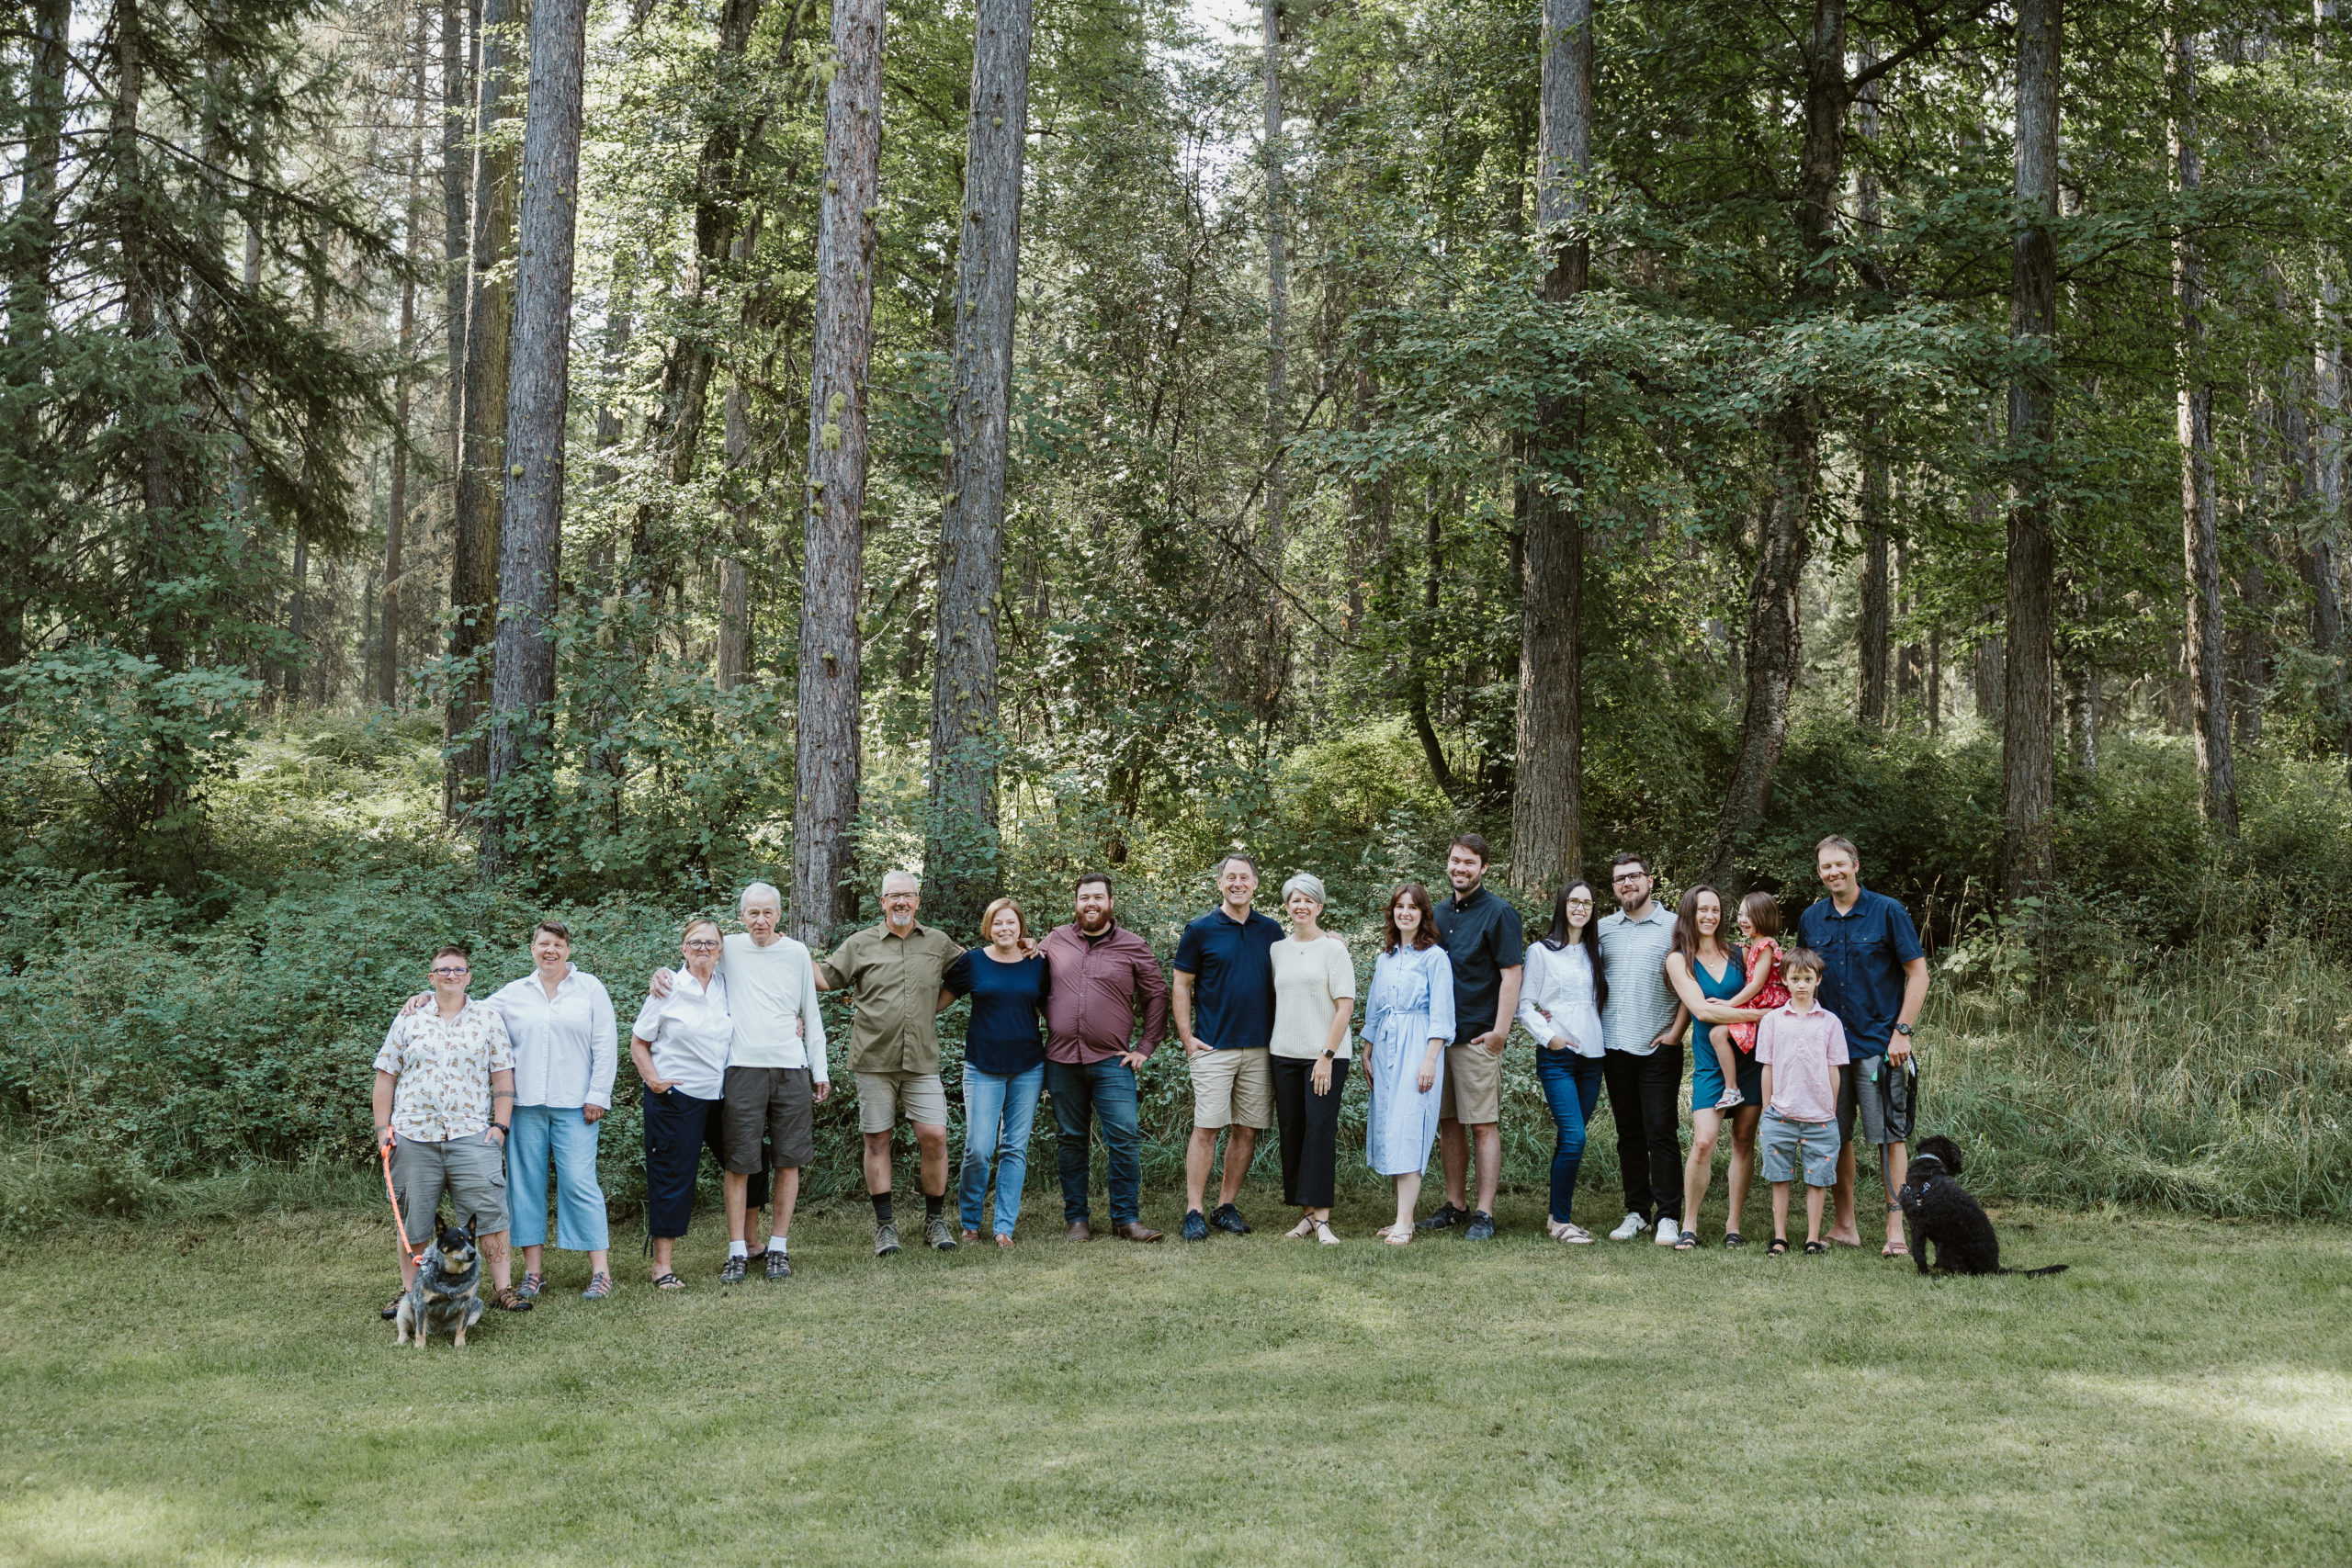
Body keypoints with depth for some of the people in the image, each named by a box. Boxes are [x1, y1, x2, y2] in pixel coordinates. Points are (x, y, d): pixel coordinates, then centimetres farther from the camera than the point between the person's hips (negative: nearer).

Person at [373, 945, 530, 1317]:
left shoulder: (488, 1017, 9)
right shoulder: (408, 1019, 10)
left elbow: (502, 1076, 7)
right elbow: (386, 1076, 11)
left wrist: (500, 1125, -2)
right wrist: (382, 1127, 4)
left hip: (472, 1134, -1)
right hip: (413, 1134, 1)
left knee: (490, 1212, -8)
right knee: (412, 1218, 5)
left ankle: (504, 1288, -2)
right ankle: (408, 1292, 16)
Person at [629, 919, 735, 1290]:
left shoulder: (727, 985, 6)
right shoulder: (668, 988, -5)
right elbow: (638, 1042, 1)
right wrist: (653, 1079, -12)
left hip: (722, 1093, 5)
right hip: (676, 1096, -5)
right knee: (672, 1175, -2)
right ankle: (661, 1265, 5)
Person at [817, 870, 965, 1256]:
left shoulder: (939, 943, 11)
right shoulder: (861, 944, 6)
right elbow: (825, 978, 5)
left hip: (922, 1060, 1)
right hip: (874, 1059, -1)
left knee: (934, 1135, -6)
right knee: (877, 1139, 2)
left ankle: (935, 1220, 9)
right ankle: (885, 1225, 11)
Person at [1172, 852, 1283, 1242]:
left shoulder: (1270, 931, 10)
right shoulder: (1201, 930, 0)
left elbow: (1282, 984, 18)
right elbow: (1182, 985, 2)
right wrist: (1186, 1037, -4)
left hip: (1260, 1048, 4)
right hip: (1213, 1047, -4)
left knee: (1247, 1130, 5)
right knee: (1206, 1129, -7)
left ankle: (1227, 1206, 15)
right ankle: (1193, 1212, -3)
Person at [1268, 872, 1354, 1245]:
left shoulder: (1333, 948, -3)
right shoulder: (1277, 949, 11)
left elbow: (1345, 1006, -7)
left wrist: (1327, 1056, -13)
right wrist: (1267, 1052, 9)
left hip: (1325, 1055, -5)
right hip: (1284, 1054, 5)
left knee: (1321, 1129, -10)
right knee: (1292, 1130, 4)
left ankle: (1322, 1217, -9)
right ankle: (1306, 1214, 11)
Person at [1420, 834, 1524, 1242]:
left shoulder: (1498, 913, -5)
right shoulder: (1440, 913, 15)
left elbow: (1511, 974, -10)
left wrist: (1500, 1031, -15)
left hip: (1478, 1036, -7)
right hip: (1439, 1035, 7)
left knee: (1484, 1126, -4)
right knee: (1448, 1124, 11)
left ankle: (1484, 1215, -2)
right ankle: (1454, 1205, 19)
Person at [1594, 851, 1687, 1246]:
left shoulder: (1674, 927, 1)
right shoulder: (1602, 928, 12)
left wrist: (1676, 1031, -7)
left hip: (1658, 1047, -4)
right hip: (1615, 1046, 4)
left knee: (1661, 1132, -5)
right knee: (1629, 1134, 9)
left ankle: (1668, 1216, -1)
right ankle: (1637, 1211, 16)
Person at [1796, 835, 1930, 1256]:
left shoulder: (1888, 912, -4)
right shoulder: (1811, 920, 9)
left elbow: (1918, 973, -3)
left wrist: (1902, 1031, -10)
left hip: (1880, 1044, -4)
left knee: (1891, 1135, -3)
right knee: (1836, 1135, 7)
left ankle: (1896, 1229, 0)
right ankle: (1845, 1225, 16)